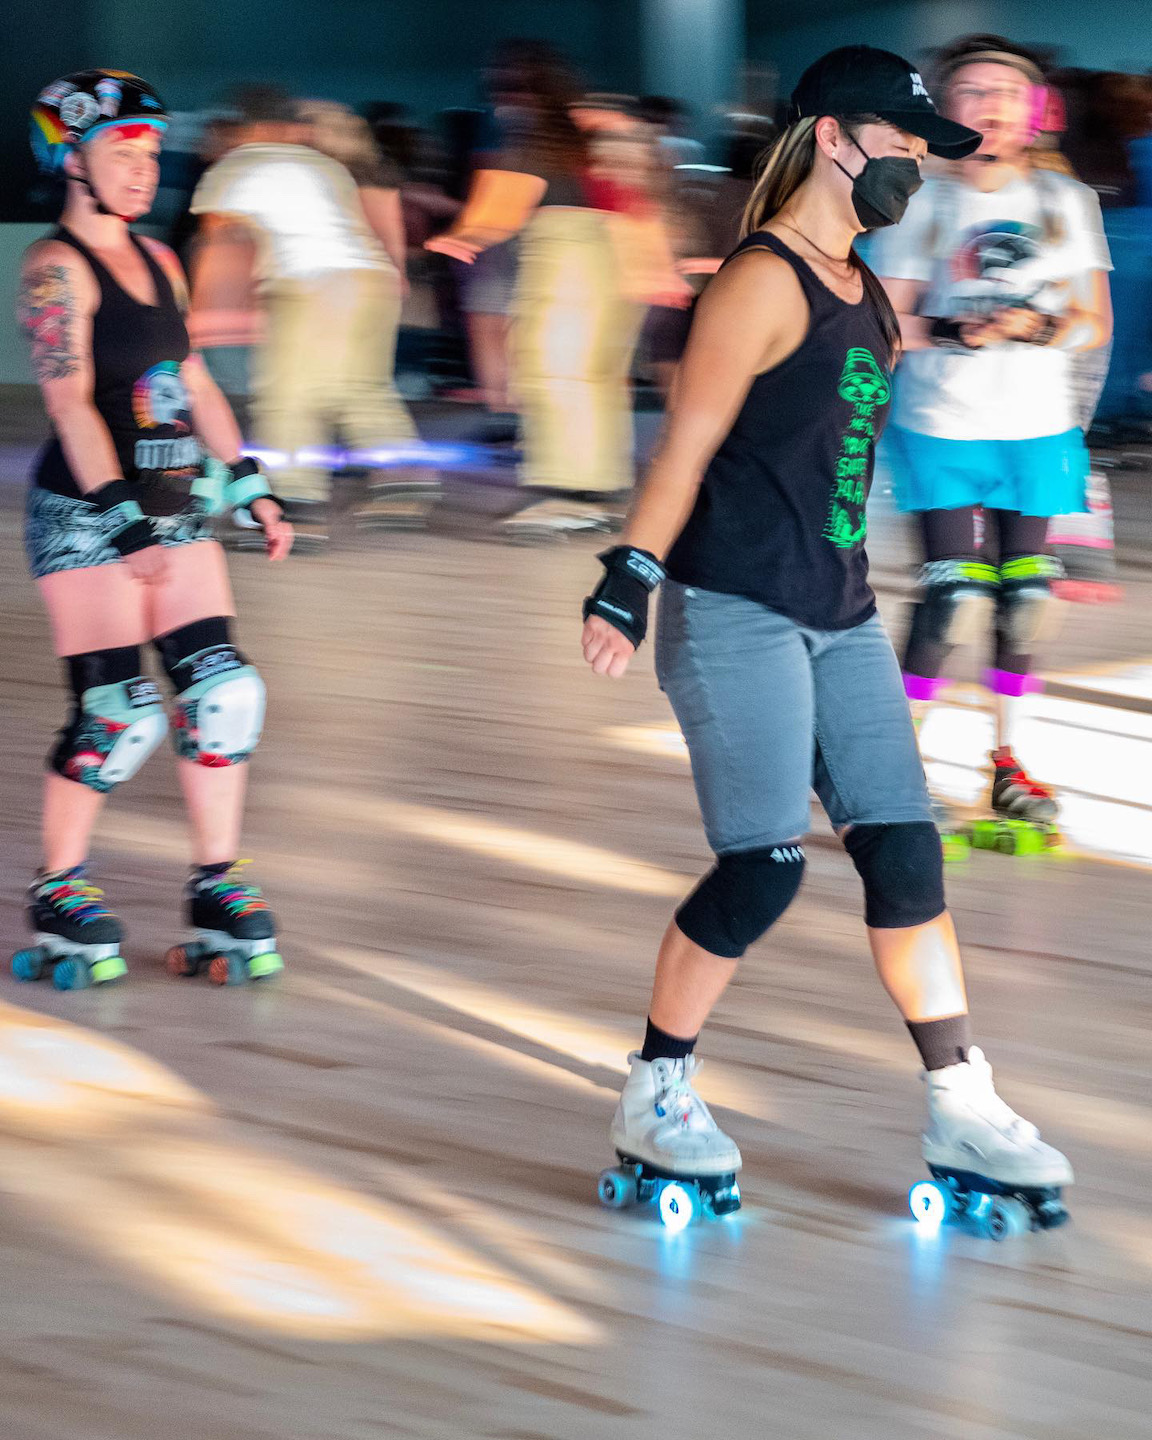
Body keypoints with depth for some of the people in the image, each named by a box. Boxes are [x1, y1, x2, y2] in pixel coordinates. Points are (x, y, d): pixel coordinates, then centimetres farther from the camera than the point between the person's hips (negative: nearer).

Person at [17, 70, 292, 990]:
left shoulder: (158, 261, 13)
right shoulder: (56, 268, -10)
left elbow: (194, 384, 20)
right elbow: (70, 401, -19)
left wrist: (251, 489, 16)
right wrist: (122, 513, -27)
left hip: (173, 505, 7)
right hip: (84, 511, -7)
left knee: (222, 691, -1)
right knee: (117, 715, -10)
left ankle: (219, 889, 8)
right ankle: (59, 894, 7)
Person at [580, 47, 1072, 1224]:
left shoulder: (862, 290, 15)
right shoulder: (765, 281, -11)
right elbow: (688, 442, -15)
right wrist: (628, 582, -20)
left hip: (840, 618, 9)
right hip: (736, 612, -9)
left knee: (905, 854, 4)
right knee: (764, 868, -10)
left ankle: (960, 1107, 8)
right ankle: (653, 1098, 6)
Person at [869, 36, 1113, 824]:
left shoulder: (1067, 200, 6)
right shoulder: (921, 203, 1)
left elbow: (1096, 323, 5)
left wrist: (1041, 329, -16)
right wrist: (954, 332, -20)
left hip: (1036, 430, 3)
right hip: (941, 427, -3)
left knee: (1023, 597, 6)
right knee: (954, 597, -12)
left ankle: (1009, 764, 20)